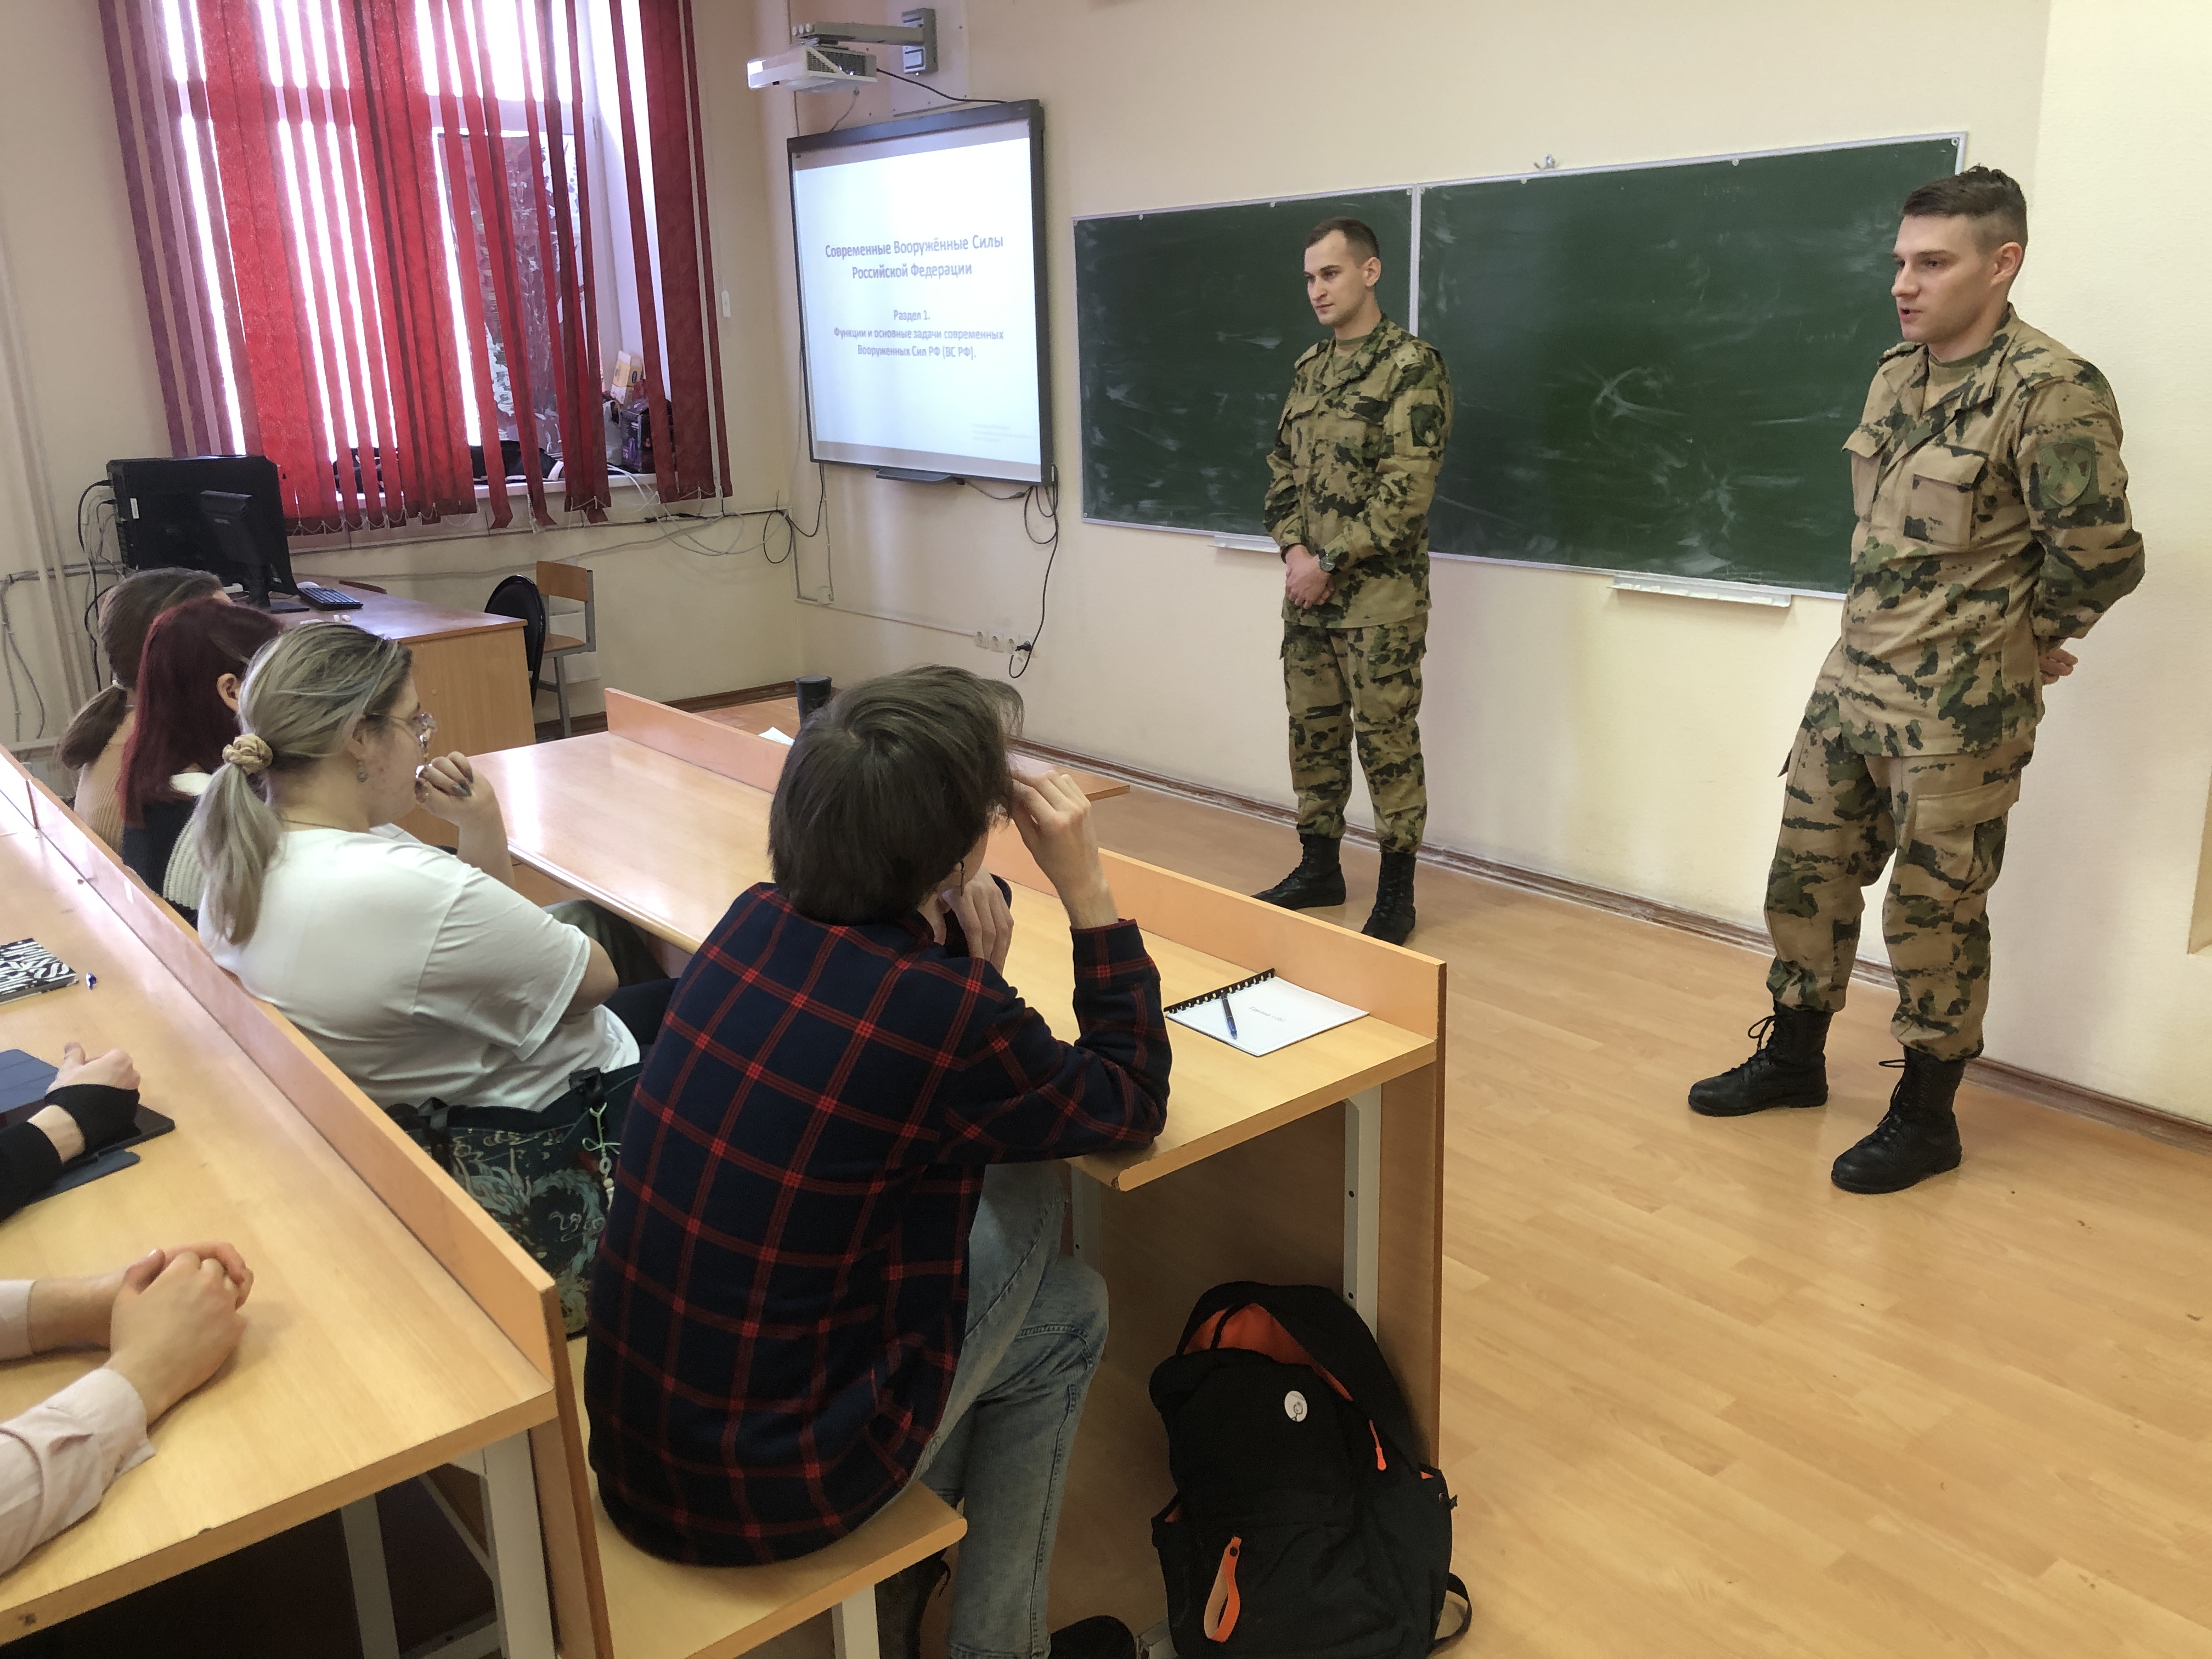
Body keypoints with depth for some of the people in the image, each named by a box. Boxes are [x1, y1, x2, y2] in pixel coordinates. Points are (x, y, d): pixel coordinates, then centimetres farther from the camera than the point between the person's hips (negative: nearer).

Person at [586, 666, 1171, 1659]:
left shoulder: (756, 921, -4)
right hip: (760, 1495, -6)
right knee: (1067, 1313, 13)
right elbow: (1134, 1103, -5)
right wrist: (1087, 890, -6)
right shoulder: (947, 1018, -23)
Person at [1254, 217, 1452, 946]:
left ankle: (1396, 892, 10)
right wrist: (1293, 549, -3)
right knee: (1312, 730, 13)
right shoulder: (1308, 368, 12)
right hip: (1308, 586, 7)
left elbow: (1407, 489, -16)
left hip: (1380, 593, -7)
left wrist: (1329, 562, -16)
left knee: (1386, 738, -1)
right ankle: (1319, 867, 27)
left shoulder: (1411, 366, -10)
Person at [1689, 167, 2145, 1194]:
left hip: (1956, 709, -7)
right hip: (1851, 682, 8)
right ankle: (1794, 1058, 33)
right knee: (1806, 869, 14)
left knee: (1933, 911, 4)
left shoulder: (2050, 392, -16)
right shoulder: (1897, 373, 8)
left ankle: (1925, 1119, 21)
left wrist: (2028, 636, 0)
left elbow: (2102, 557, -16)